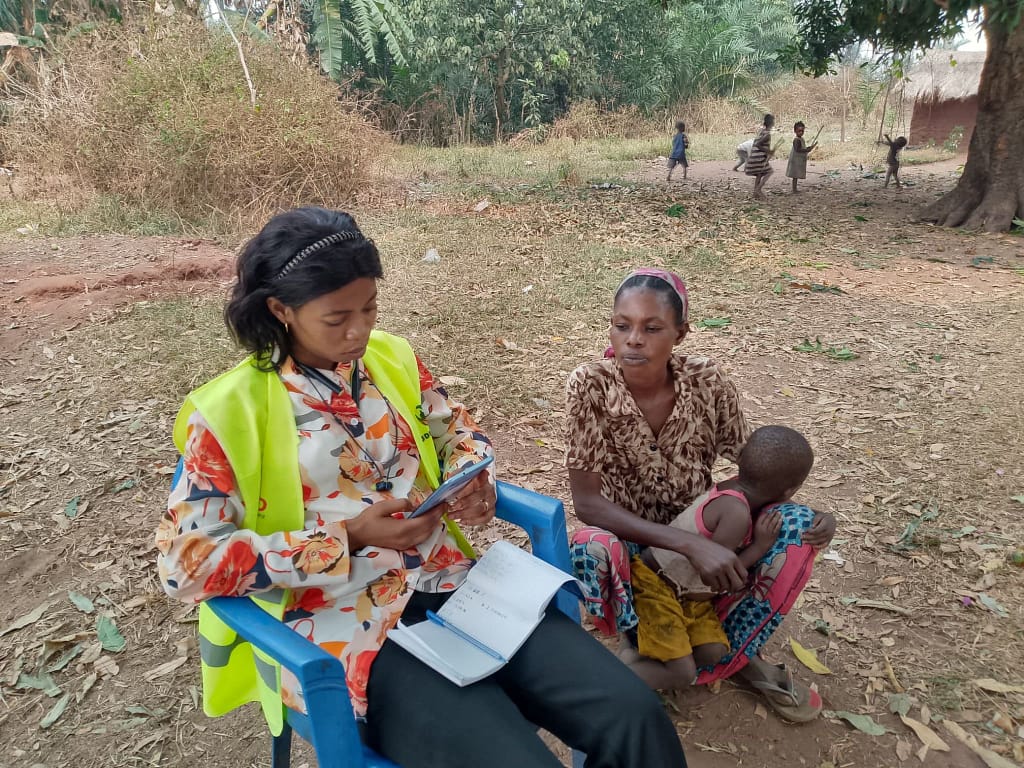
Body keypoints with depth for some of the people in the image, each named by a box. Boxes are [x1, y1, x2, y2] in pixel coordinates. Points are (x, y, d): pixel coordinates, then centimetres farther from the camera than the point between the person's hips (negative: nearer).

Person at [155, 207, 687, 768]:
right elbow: (187, 562, -9)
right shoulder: (227, 410, -6)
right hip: (345, 628, -4)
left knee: (633, 716, -12)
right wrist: (349, 538, -16)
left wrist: (473, 484, -5)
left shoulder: (392, 357, 7)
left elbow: (459, 432, 20)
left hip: (451, 584, 4)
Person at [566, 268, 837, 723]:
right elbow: (588, 502, -24)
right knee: (591, 552, -36)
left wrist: (813, 518, -21)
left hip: (701, 536, 3)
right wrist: (688, 545, -34)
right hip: (628, 541, -3)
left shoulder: (708, 383, -15)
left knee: (798, 526, -17)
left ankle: (734, 653, 5)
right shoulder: (589, 386, -23)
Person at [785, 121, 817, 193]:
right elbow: (797, 149, -29)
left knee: (796, 175, 13)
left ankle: (795, 189, 19)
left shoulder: (801, 139, 14)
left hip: (800, 160, 10)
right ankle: (794, 190, -4)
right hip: (796, 160, -10)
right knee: (795, 175, -7)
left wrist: (810, 147, 13)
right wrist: (807, 150, -29)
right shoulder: (797, 140, -17)